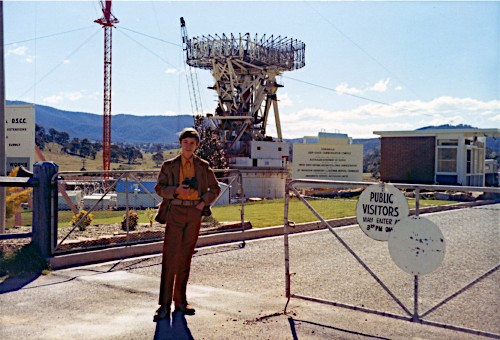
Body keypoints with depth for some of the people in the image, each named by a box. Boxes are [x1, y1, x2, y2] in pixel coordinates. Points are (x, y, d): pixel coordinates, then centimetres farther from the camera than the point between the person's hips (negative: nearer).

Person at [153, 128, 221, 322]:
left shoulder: (203, 166, 9)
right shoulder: (170, 165, 5)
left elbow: (215, 188, 13)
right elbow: (159, 188, 3)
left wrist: (204, 201, -4)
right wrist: (175, 190, -15)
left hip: (194, 214, 2)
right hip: (175, 213, -2)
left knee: (186, 258, 8)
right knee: (170, 257, -7)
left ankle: (180, 301, 18)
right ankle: (164, 304, -2)